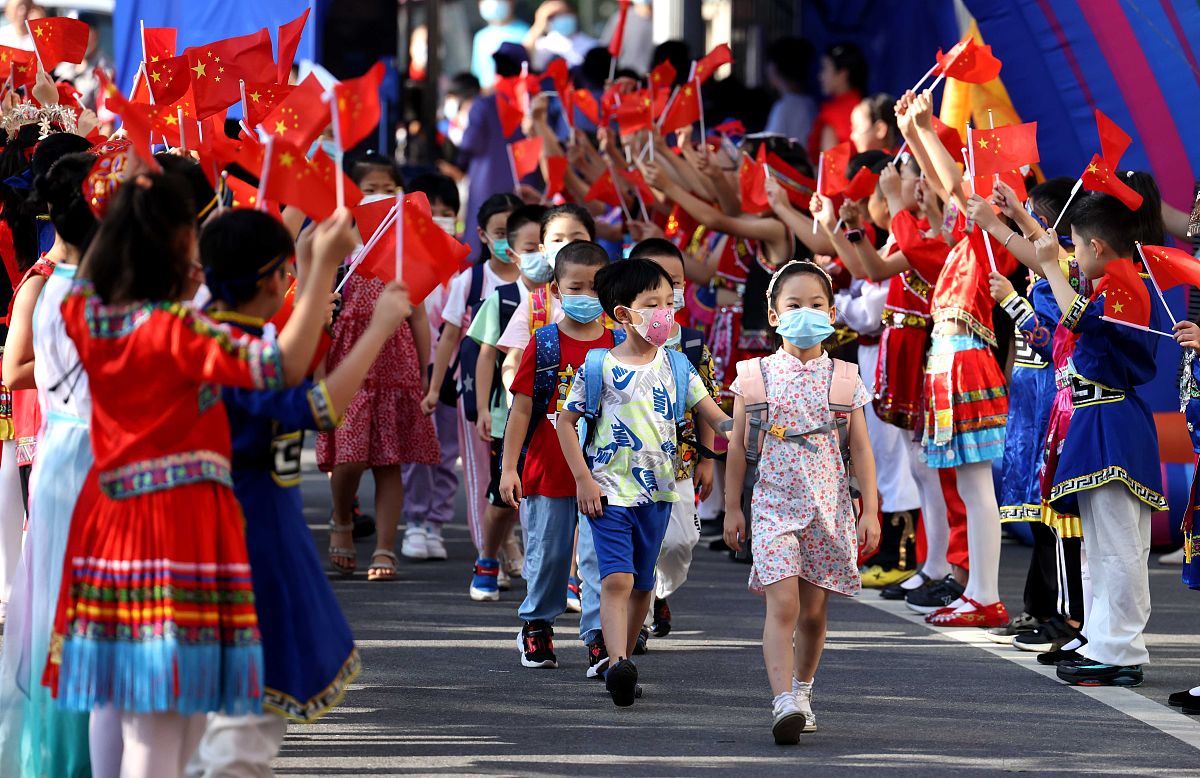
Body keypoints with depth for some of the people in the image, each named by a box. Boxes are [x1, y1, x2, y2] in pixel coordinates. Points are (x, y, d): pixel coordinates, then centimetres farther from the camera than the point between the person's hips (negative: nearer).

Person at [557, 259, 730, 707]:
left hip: (657, 492, 5)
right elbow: (566, 421, 2)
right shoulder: (600, 367, -5)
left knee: (642, 585, 12)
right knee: (617, 579, -18)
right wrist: (583, 479, -6)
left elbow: (714, 416, 5)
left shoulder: (676, 367, 5)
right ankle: (618, 665, -29)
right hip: (609, 491, -5)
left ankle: (622, 661, 26)